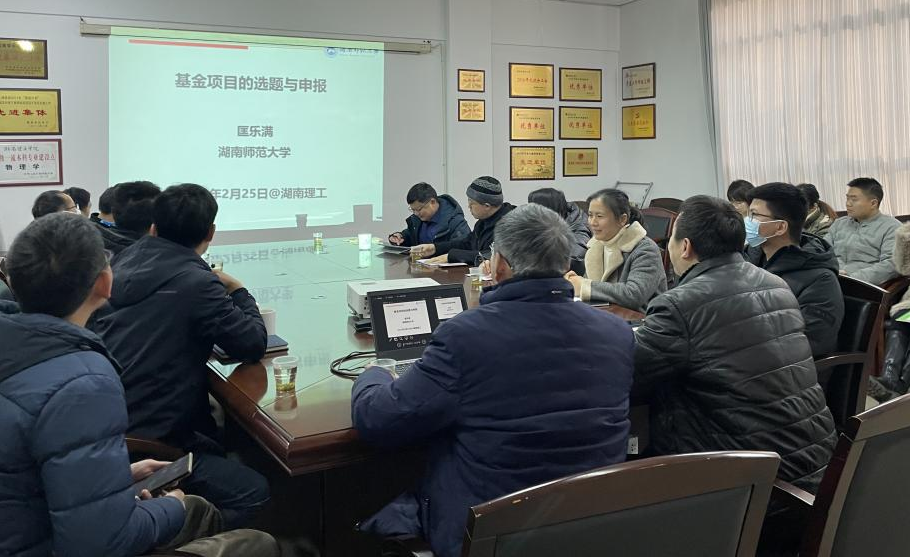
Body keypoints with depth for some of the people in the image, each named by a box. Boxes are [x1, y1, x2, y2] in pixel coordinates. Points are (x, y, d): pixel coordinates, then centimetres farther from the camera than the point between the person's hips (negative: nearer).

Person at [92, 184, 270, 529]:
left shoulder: (125, 263, 8)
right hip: (148, 442, -9)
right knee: (255, 494, -4)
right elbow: (253, 345, -11)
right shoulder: (196, 283, -15)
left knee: (217, 439, 24)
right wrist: (237, 290, 5)